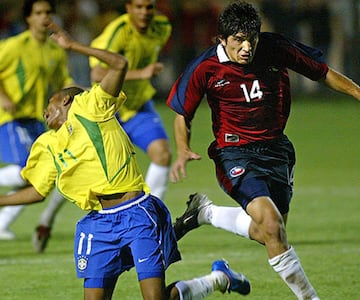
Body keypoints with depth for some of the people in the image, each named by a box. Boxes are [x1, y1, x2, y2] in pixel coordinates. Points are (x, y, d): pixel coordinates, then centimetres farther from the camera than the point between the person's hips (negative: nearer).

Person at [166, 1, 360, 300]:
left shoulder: (276, 48, -7)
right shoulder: (205, 69, -13)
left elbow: (323, 72, 6)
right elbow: (183, 116, 1)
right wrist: (183, 151, -16)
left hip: (276, 149, 5)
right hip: (235, 153, -5)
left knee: (270, 234, 8)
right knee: (272, 225, -23)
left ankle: (206, 212, 29)